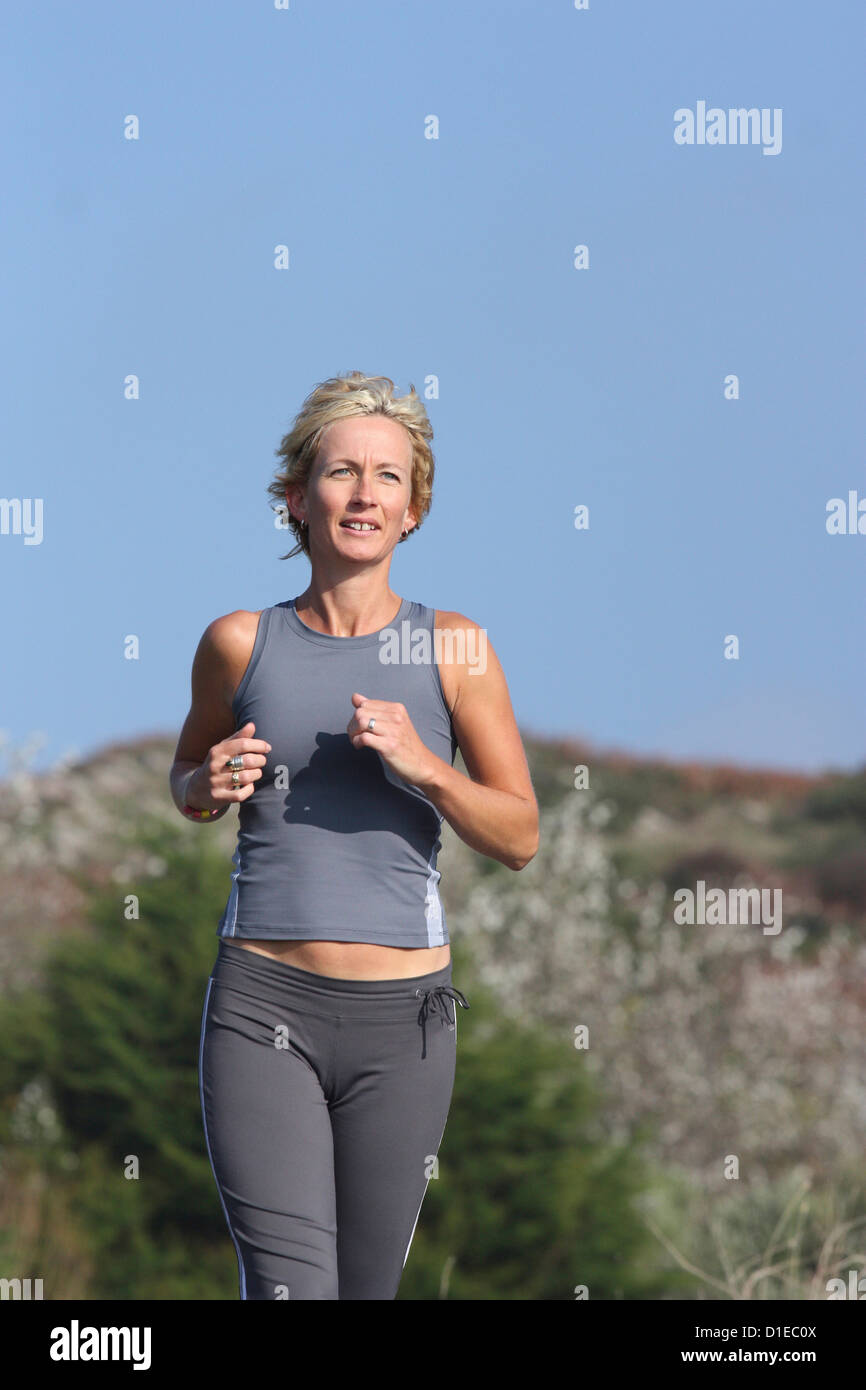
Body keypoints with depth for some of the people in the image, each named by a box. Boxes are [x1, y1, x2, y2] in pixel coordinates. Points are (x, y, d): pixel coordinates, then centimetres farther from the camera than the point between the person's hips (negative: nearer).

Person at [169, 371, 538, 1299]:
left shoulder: (452, 648, 1)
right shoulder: (240, 643, 3)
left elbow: (520, 838, 3)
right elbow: (186, 779, 21)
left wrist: (422, 766, -13)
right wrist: (209, 787, -3)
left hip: (400, 1015, 1)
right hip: (262, 1009, -1)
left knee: (366, 1288, 10)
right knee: (287, 1287, -17)